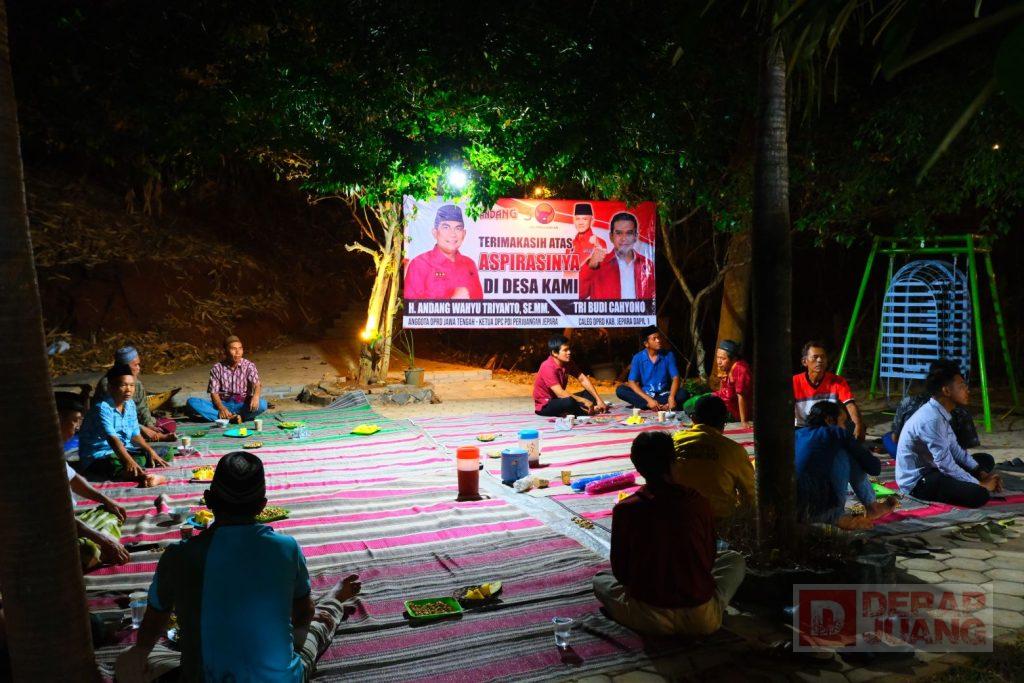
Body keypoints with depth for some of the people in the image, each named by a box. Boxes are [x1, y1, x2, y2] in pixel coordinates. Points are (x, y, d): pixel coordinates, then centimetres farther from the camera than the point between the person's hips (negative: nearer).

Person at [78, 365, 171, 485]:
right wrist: (129, 461, -44)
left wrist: (151, 451, -8)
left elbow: (135, 434, 8)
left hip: (123, 450, 9)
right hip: (99, 456, -9)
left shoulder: (130, 404, 4)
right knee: (115, 465, -39)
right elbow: (112, 438, -33)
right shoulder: (102, 408, -21)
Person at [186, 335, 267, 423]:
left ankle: (222, 417, -31)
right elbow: (214, 392, -2)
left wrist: (256, 396, -38)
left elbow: (256, 384, -13)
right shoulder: (217, 368, 2)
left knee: (262, 404, -33)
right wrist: (221, 408, -22)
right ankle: (231, 418, -35)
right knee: (191, 402, -22)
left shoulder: (249, 366, 0)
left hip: (242, 405, -1)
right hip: (223, 404, 1)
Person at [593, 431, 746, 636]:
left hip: (649, 621, -1)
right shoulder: (699, 502, -6)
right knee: (734, 559, 25)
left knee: (600, 580, 25)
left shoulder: (624, 510, -10)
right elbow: (709, 559, 7)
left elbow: (620, 572, 0)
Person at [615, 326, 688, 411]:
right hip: (645, 395, 0)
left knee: (683, 393, -27)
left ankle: (642, 404, -29)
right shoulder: (638, 358, -7)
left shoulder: (668, 355, -3)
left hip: (663, 395, 1)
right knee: (620, 390, -25)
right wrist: (649, 400, -26)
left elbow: (675, 378, -8)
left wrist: (671, 397, -29)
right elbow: (632, 383, -12)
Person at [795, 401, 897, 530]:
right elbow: (875, 468, 10)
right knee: (849, 455, 15)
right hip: (821, 511, -5)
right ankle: (871, 507, 26)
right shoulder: (838, 434, 5)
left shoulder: (797, 434, 17)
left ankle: (836, 517, 19)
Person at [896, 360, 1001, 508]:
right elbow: (946, 464, -26)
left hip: (932, 469, 10)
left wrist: (981, 473, 2)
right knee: (979, 495, -27)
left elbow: (954, 449, 12)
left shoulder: (939, 413, 4)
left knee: (986, 460, 16)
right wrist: (979, 484, -16)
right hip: (917, 482, -10)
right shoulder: (931, 419, -27)